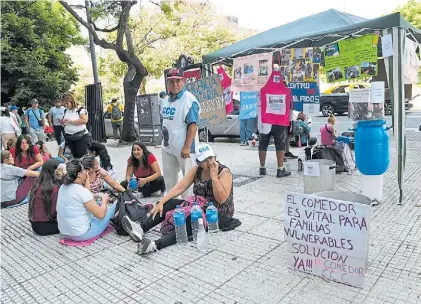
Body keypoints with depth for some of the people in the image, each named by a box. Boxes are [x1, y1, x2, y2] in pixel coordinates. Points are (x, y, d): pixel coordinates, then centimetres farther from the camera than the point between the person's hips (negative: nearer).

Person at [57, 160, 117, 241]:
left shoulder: (63, 187, 1)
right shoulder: (81, 191, -24)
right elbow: (100, 214, -20)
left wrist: (87, 181, 9)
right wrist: (105, 199, -2)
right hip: (81, 234, -8)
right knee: (113, 207, 5)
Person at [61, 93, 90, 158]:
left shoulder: (81, 109, -8)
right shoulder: (66, 111, 13)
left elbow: (84, 120, -22)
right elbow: (64, 123, 25)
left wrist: (71, 121, -21)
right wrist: (62, 122, 1)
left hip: (81, 137, -6)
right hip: (69, 137, 6)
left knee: (82, 156, -5)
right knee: (74, 156, 9)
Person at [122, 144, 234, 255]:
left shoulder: (224, 172, -17)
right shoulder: (197, 170, 0)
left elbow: (221, 200, -26)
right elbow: (179, 187, -6)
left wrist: (214, 177, -31)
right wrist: (161, 202, -15)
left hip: (219, 215, -7)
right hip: (199, 208, 7)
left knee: (189, 223, -35)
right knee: (169, 204, -9)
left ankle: (156, 245, -48)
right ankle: (141, 229, -17)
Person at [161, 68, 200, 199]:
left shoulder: (189, 100, -16)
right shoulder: (166, 100, 10)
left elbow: (193, 125, -22)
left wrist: (187, 147, -26)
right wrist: (165, 139, 19)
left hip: (183, 148, -9)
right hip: (167, 146, 9)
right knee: (169, 176, 21)